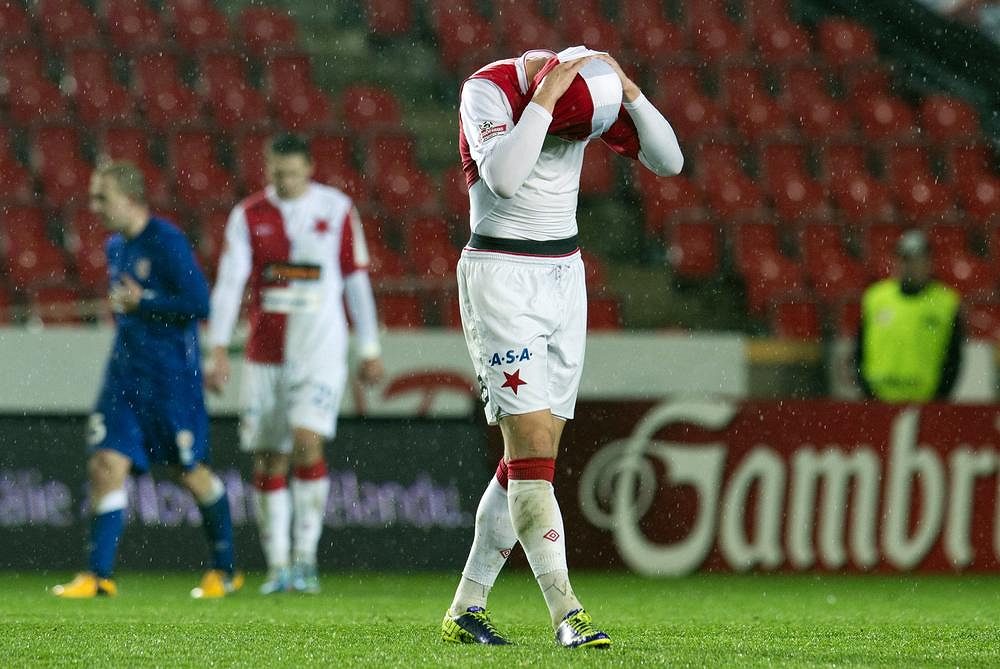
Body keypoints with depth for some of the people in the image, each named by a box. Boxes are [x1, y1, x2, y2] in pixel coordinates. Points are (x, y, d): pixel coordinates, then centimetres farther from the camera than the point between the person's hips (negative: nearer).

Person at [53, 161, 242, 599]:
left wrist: (140, 304, -16)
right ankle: (99, 575, -8)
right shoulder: (116, 247, 12)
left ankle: (226, 570, 21)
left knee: (192, 472, 5)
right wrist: (120, 308, 11)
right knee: (106, 465, -7)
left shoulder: (166, 242, -14)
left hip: (171, 374, -7)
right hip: (125, 371, 7)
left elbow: (200, 303, -19)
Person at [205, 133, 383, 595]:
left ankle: (305, 556, -10)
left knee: (307, 443, -18)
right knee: (267, 461, 2)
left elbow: (356, 281, 7)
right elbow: (229, 283, -4)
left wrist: (370, 350, 7)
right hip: (265, 354, 2)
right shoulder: (248, 216, 3)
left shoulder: (337, 210, 1)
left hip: (320, 349, -2)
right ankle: (277, 566, 11)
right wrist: (219, 350, -14)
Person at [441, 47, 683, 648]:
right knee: (533, 452, -13)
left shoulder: (591, 93, 1)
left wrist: (629, 91, -14)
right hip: (502, 277, -6)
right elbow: (503, 179, -32)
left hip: (564, 276, 6)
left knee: (530, 459, 6)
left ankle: (466, 610, 14)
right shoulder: (489, 89, -16)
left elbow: (668, 161, -2)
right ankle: (567, 615, -17)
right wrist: (545, 97, -30)